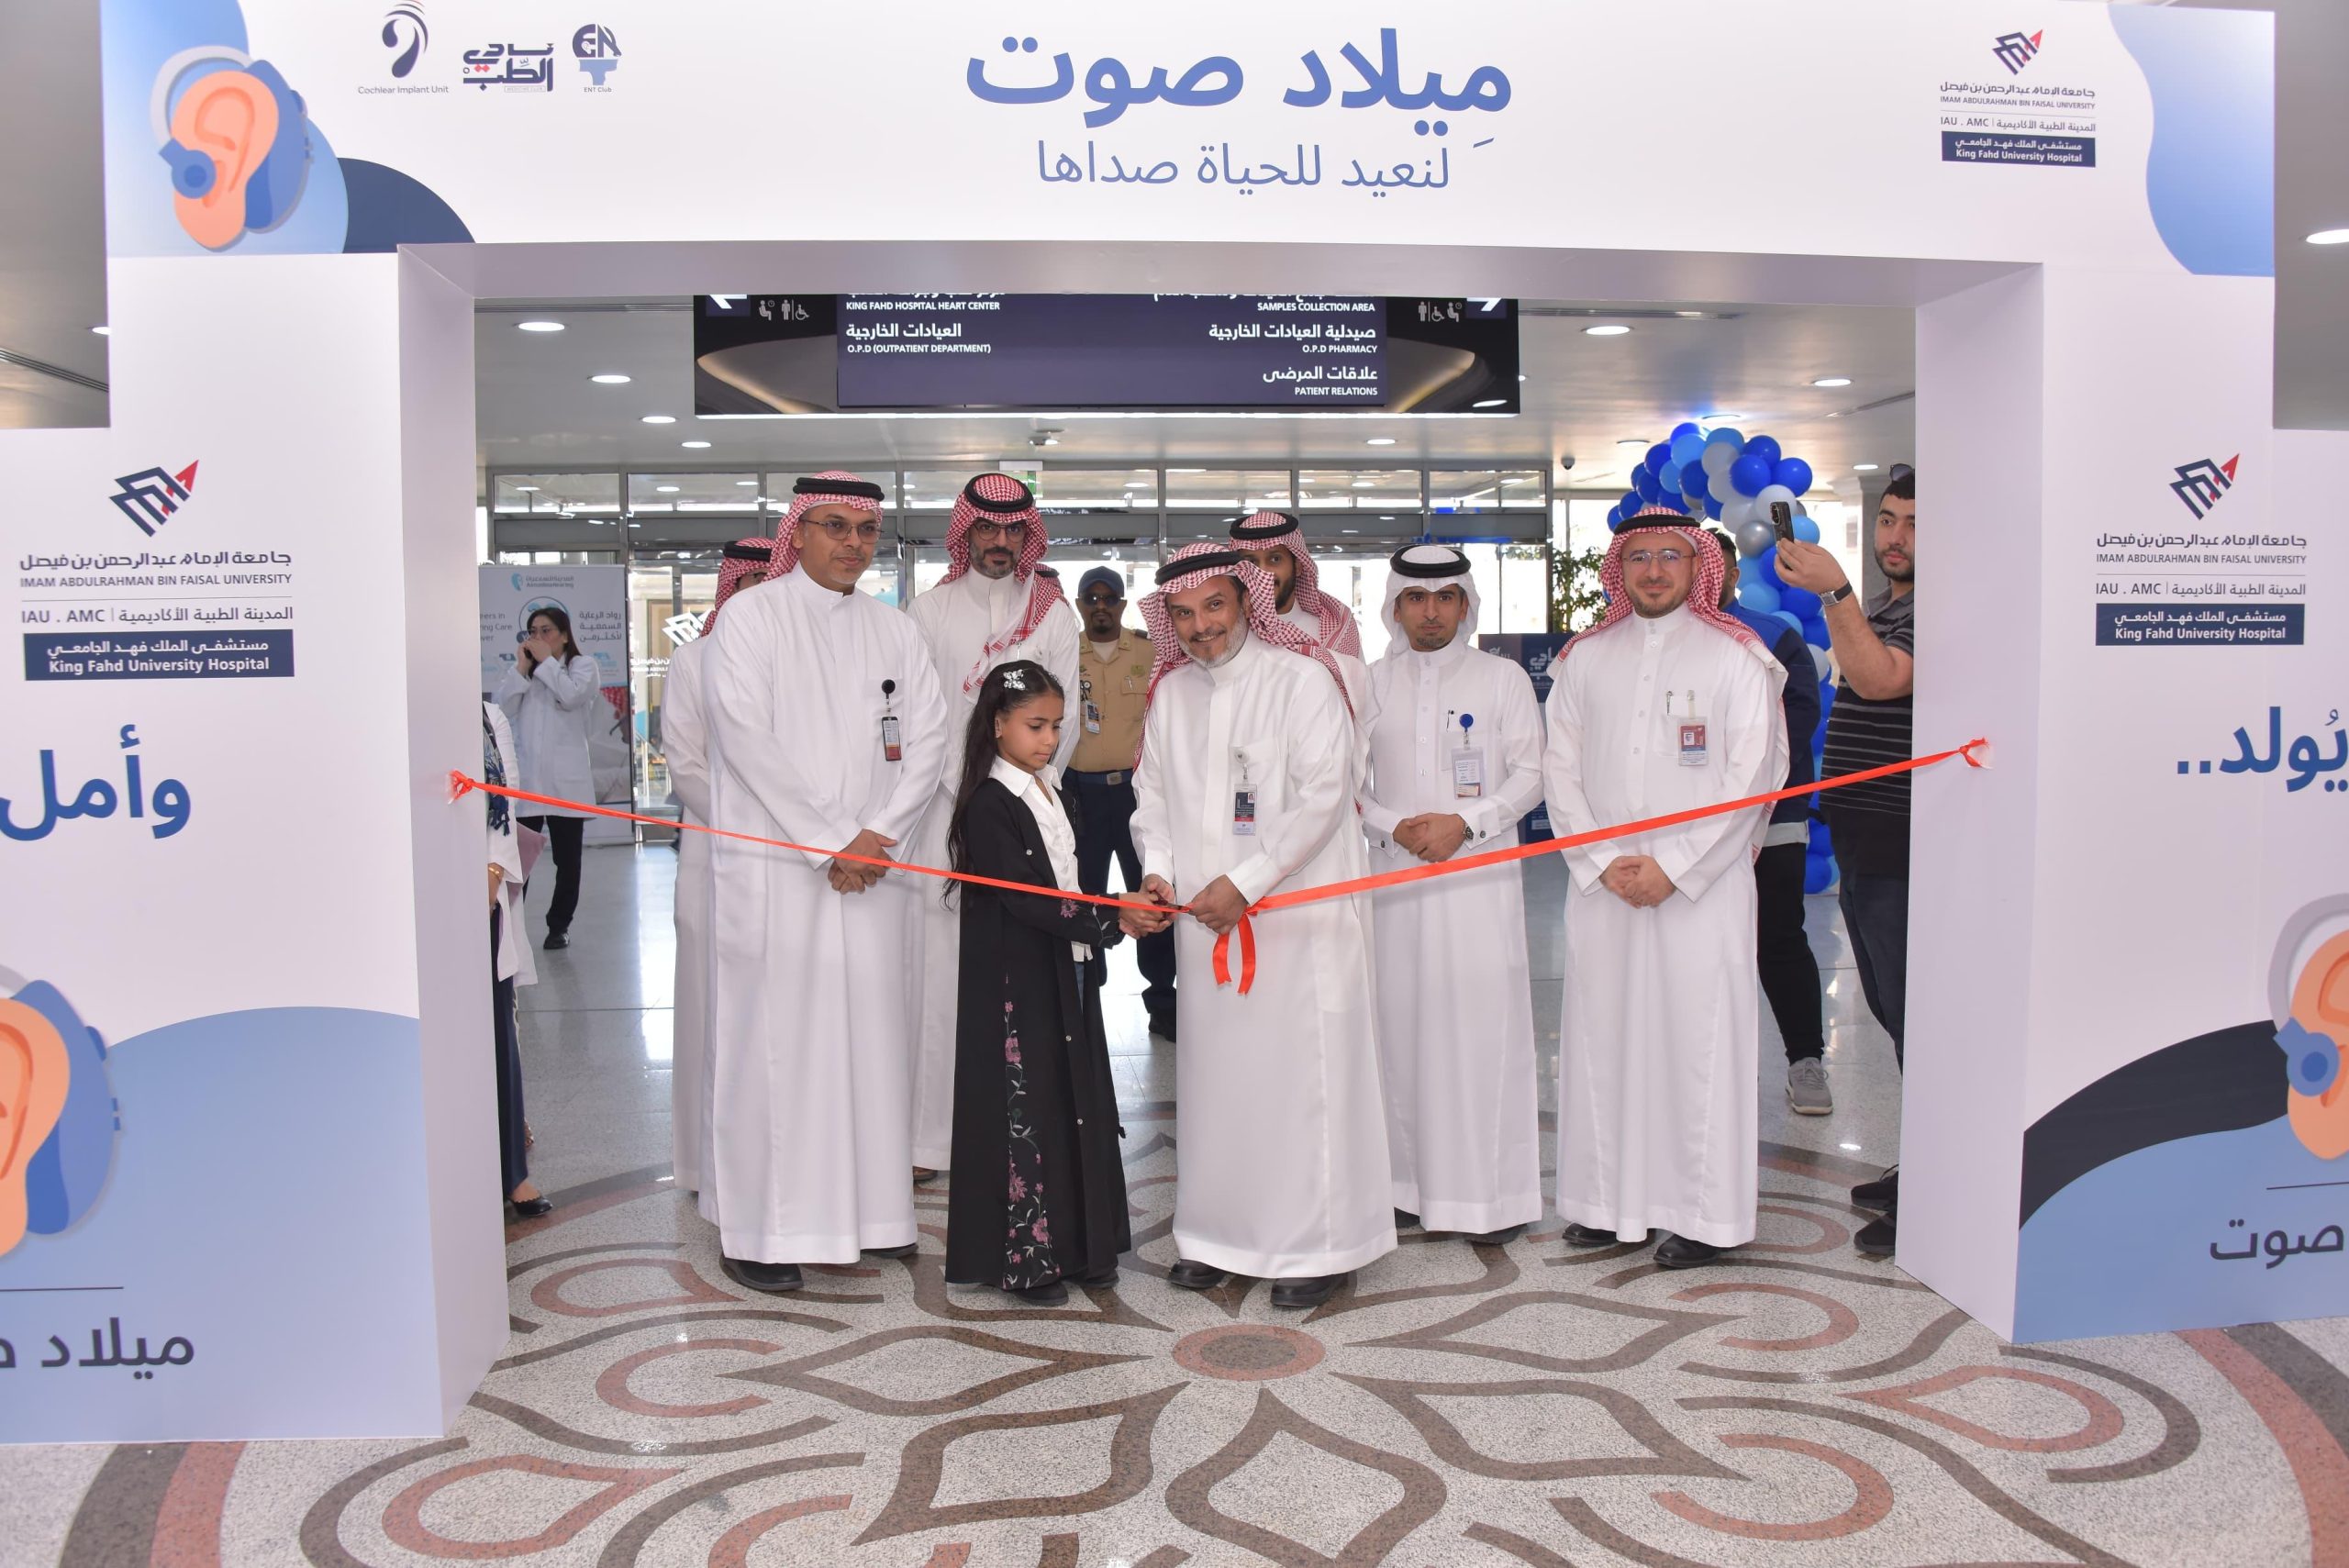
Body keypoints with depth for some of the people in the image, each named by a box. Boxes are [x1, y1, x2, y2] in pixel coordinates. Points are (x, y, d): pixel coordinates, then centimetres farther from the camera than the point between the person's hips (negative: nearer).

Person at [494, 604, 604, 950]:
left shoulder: (583, 665, 7)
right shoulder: (522, 669, 16)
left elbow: (572, 696, -14)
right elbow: (503, 707, 1)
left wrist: (546, 661, -6)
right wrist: (521, 667, -3)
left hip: (565, 780, -2)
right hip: (525, 778, 2)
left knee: (567, 858, 7)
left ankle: (559, 925, 19)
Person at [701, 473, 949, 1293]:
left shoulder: (894, 630, 13)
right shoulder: (750, 617, -1)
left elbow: (929, 738, 6)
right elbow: (748, 739, -11)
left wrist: (881, 834, -8)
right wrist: (830, 843, -13)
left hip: (873, 866, 4)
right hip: (774, 864, -4)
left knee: (871, 1034, 7)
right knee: (773, 1039, -2)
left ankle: (869, 1208, 18)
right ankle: (756, 1228, 7)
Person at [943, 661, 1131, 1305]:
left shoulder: (1054, 795, 13)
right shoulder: (988, 804, -14)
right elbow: (1024, 897, -21)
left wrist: (1097, 944, 13)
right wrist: (1108, 923, -24)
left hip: (1065, 974, 8)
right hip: (1012, 981, -8)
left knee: (1077, 1105, 11)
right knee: (1022, 1111, -2)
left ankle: (1079, 1245, 22)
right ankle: (1024, 1258, 9)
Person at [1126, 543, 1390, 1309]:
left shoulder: (1302, 678, -6)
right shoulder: (1170, 693, 12)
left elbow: (1323, 793, -13)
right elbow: (1153, 793, 16)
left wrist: (1245, 882, -16)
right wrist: (1156, 872, -2)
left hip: (1299, 916, -5)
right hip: (1204, 919, 5)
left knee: (1301, 1073, -2)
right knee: (1213, 1074, 10)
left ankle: (1317, 1245, 11)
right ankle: (1217, 1234, 24)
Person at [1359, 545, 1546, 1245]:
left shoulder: (1502, 677, 5)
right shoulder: (1370, 683, 10)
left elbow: (1529, 774, 1)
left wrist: (1465, 822, -12)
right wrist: (1394, 827, -8)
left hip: (1479, 874, -2)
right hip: (1396, 873, 2)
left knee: (1486, 1026, -4)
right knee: (1402, 1024, 3)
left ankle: (1495, 1193, 4)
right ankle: (1412, 1182, 14)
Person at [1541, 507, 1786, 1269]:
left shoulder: (1736, 656, 1)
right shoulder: (1584, 658, 11)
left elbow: (1749, 776, -5)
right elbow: (1560, 768, 7)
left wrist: (1672, 867, -11)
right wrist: (1603, 862, -6)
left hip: (1702, 884, -3)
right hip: (1603, 884, 4)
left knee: (1700, 1033, -2)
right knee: (1603, 1033, 6)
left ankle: (1704, 1213, 9)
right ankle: (1608, 1199, 17)